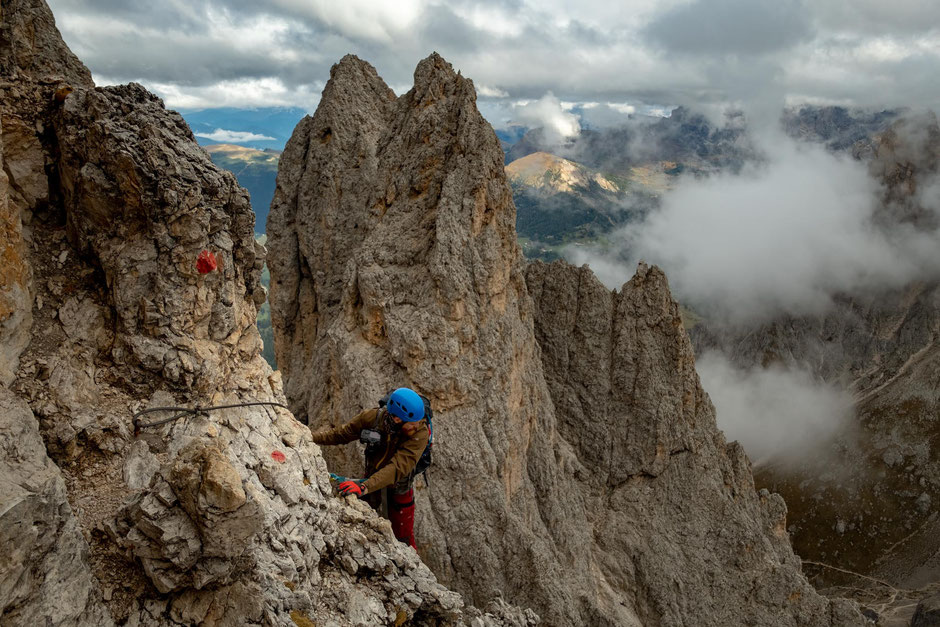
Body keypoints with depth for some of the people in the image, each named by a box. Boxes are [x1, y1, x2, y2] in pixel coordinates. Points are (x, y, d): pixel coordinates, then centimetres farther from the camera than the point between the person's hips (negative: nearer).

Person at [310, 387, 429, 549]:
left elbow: (398, 467, -42)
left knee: (404, 542, 11)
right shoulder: (373, 417, -24)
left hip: (399, 492, -2)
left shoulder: (421, 432, -32)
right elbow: (339, 434, -8)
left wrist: (364, 487, -54)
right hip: (371, 482, 2)